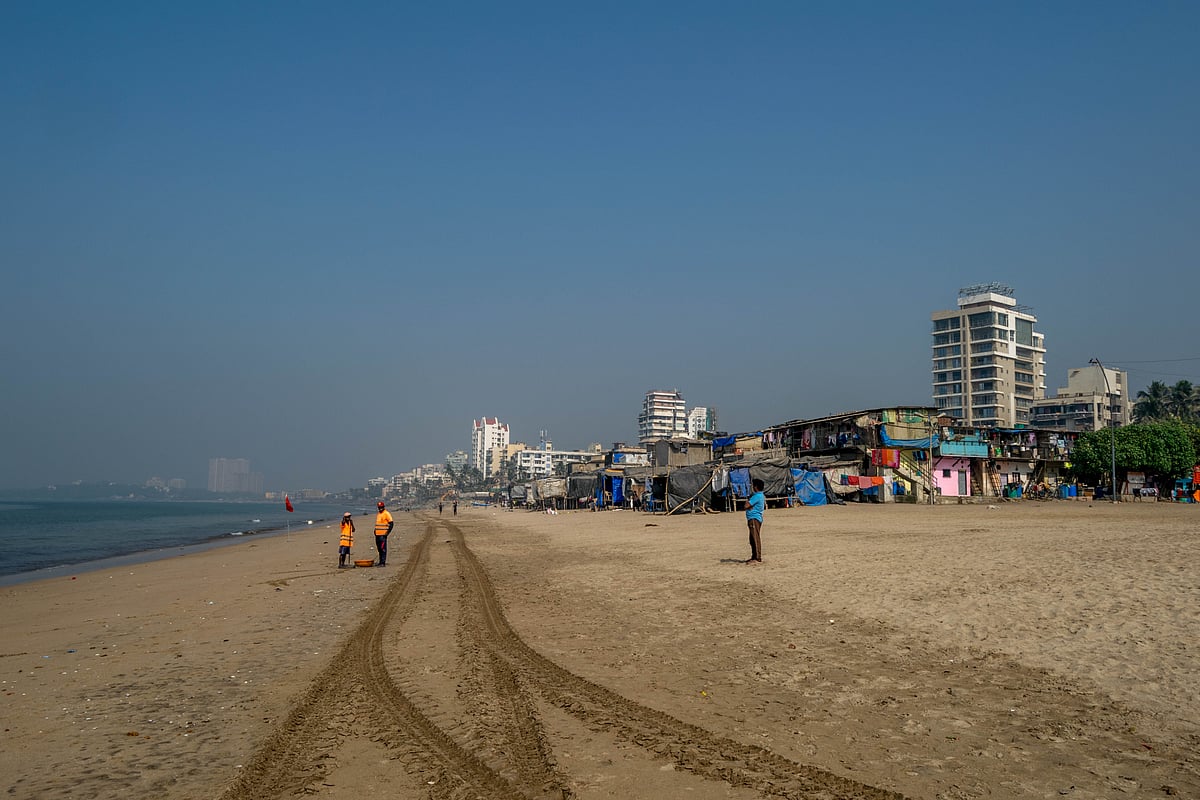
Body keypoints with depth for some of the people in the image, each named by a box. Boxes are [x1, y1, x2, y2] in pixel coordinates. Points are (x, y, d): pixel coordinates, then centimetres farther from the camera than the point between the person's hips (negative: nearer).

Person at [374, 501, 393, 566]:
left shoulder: (386, 514, -6)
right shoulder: (378, 514, 18)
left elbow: (391, 523, -10)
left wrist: (388, 532, -14)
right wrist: (375, 530, 18)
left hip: (383, 534, -8)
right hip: (377, 534, 8)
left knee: (383, 549, -10)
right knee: (379, 549, 11)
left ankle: (383, 562, -12)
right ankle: (380, 561, 18)